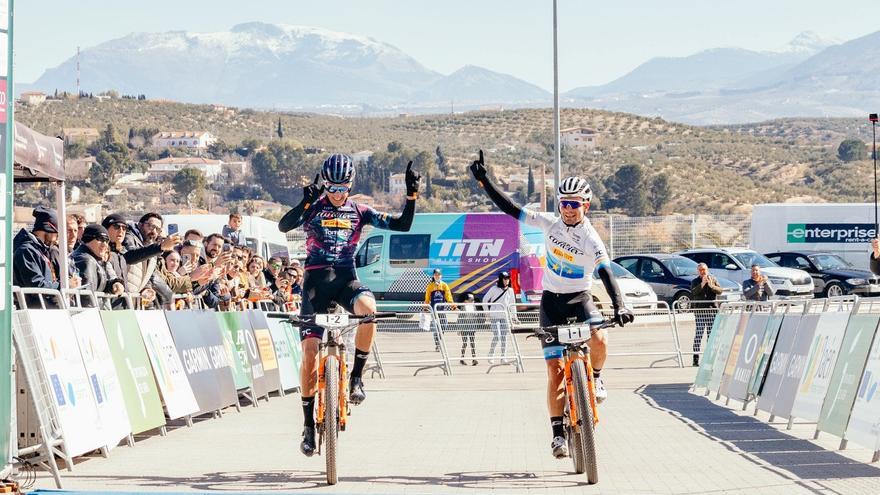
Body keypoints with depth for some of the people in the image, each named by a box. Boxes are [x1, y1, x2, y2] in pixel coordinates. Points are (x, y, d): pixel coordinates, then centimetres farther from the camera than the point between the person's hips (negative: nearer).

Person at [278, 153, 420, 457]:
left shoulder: (359, 212, 7)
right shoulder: (313, 208, 0)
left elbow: (401, 225, 1)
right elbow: (284, 226, -19)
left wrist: (411, 196, -14)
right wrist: (305, 203, -36)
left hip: (346, 279, 1)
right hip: (316, 281, -1)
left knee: (367, 307, -35)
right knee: (309, 352, -7)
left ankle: (356, 377, -17)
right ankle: (309, 423, 6)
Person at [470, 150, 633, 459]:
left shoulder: (591, 239, -14)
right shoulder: (550, 225, -4)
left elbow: (606, 273, -26)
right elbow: (510, 210, -2)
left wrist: (619, 306, -41)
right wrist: (484, 182, -8)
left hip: (579, 299, -2)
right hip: (551, 301, 2)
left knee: (599, 340, -32)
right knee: (555, 369, -4)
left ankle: (595, 376, 3)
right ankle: (558, 433, 3)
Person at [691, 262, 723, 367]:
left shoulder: (713, 279, 12)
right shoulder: (695, 282, 6)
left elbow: (719, 290, -1)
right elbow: (693, 292, -12)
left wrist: (711, 285, -17)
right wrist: (702, 284, -23)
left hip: (712, 310, 3)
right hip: (699, 310, -3)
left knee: (711, 334, 5)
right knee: (699, 333, -10)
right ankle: (696, 358, -11)